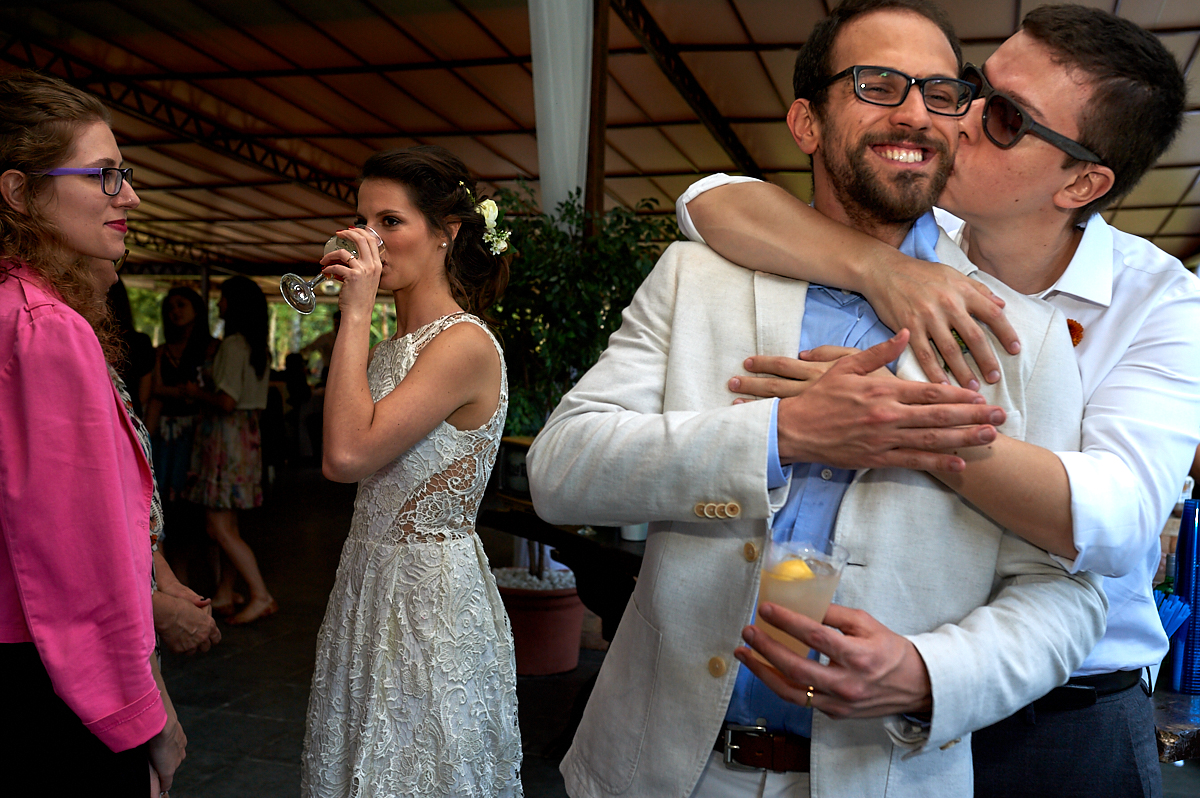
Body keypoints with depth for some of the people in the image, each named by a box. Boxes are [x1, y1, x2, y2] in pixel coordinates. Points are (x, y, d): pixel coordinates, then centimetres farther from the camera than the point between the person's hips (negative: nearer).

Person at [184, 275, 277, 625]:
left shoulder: (232, 344, -15)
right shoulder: (258, 347, 13)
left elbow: (227, 402, -22)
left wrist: (196, 393, -4)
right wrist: (204, 390, 24)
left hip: (226, 434, -9)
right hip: (248, 433, 9)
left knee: (219, 526, -7)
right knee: (225, 523, 13)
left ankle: (261, 596, -9)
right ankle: (224, 595, 19)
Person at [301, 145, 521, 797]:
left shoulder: (465, 344, -18)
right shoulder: (393, 346, 9)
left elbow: (348, 454, -26)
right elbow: (343, 460, 10)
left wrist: (356, 313, -22)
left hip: (432, 594, -9)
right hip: (368, 581, 9)